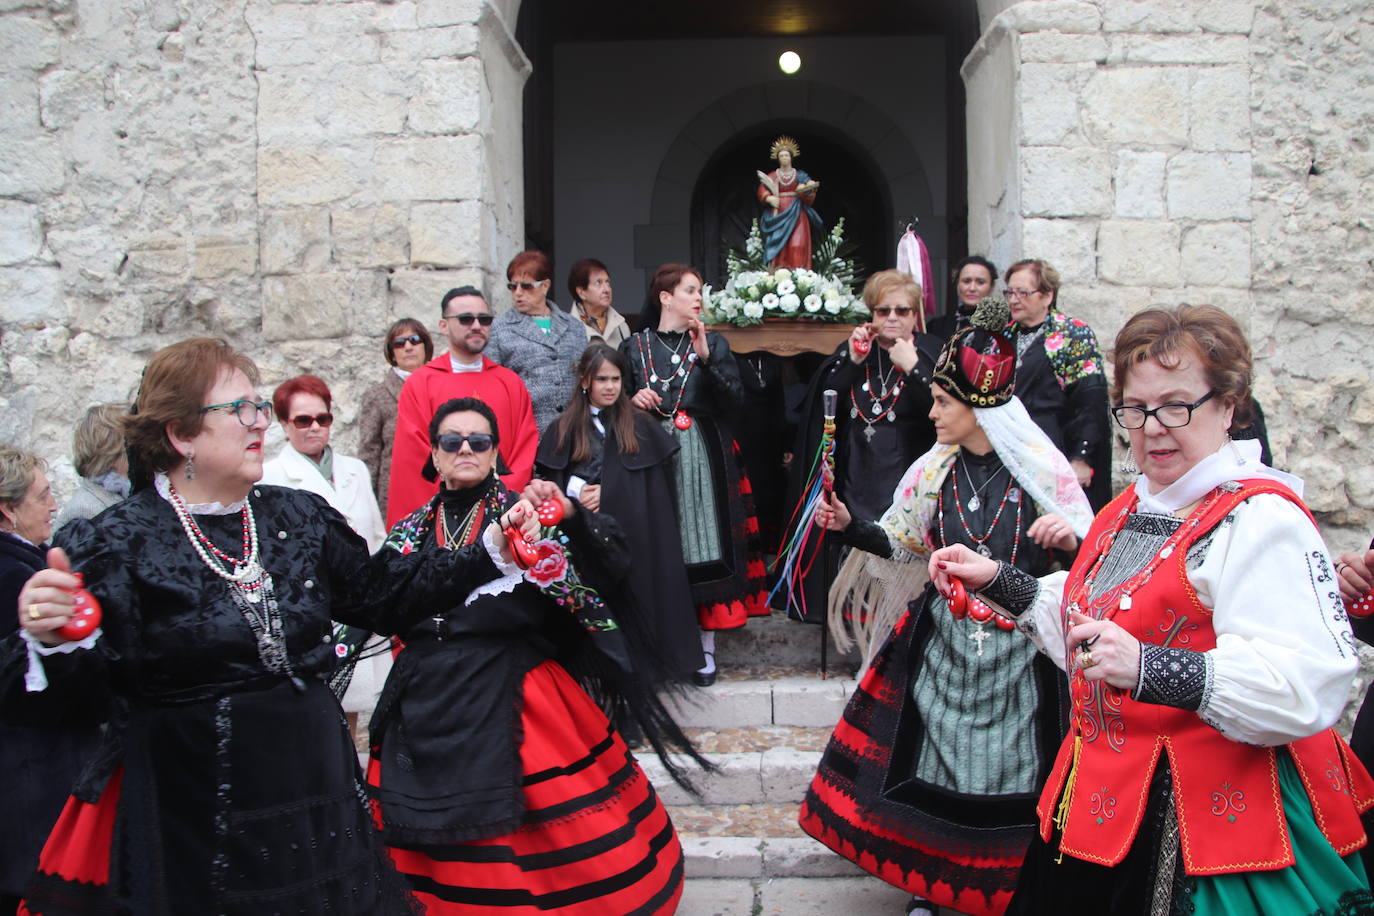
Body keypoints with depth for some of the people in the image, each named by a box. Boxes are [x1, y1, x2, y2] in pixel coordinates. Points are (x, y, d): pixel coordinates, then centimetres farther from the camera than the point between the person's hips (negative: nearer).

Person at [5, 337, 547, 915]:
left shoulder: (298, 516, 7)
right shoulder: (115, 544, -9)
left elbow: (382, 593, 14)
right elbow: (72, 690, -16)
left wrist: (491, 553, 10)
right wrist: (50, 643, -38)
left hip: (314, 791, 5)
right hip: (185, 818, -5)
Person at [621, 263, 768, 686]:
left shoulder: (713, 343, 10)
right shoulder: (635, 347, 8)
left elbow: (733, 400, -1)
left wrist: (706, 359, -13)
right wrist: (633, 399, -9)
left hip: (703, 457, 0)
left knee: (704, 547, -4)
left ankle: (706, 645, 4)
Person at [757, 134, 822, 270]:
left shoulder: (800, 175, 12)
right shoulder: (771, 176, 12)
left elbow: (810, 197, 5)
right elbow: (762, 192, 0)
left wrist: (805, 191, -17)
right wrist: (769, 198, -20)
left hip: (796, 215, 0)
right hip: (778, 215, 0)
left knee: (797, 246, -13)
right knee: (779, 247, -9)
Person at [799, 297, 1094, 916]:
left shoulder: (1041, 470, -9)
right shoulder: (933, 472, 3)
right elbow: (904, 544, 14)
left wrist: (1072, 539, -24)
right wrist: (851, 526, -1)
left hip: (1018, 652, -3)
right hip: (942, 644, 3)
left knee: (1008, 775, 5)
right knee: (932, 763, 8)